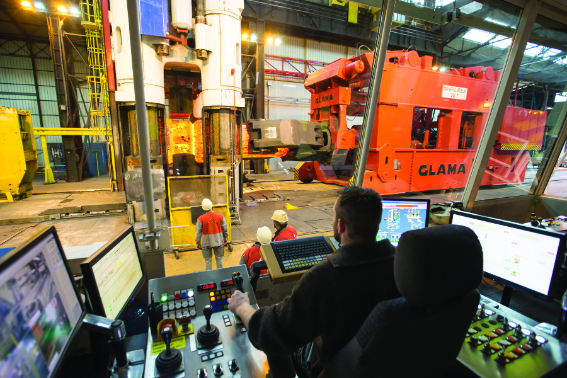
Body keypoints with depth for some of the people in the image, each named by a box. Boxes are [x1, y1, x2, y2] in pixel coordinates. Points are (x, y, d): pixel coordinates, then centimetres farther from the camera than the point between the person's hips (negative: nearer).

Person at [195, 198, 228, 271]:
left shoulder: (200, 219, -14)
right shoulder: (220, 216, -10)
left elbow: (198, 232, -7)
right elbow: (225, 229, 0)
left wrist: (198, 242, 6)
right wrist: (225, 237, 16)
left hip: (206, 243, -1)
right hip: (218, 241, 2)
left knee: (208, 260, 14)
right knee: (219, 259, 17)